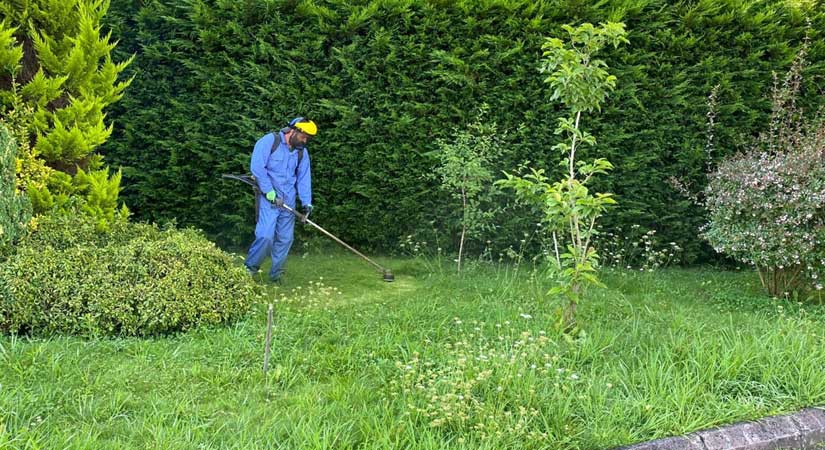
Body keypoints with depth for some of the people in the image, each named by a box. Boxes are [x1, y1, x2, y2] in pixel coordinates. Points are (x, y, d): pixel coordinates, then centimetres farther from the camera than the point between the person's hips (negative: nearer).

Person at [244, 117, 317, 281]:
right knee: (266, 236, -15)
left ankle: (276, 274, 19)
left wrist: (306, 202, -2)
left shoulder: (302, 152, 9)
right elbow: (257, 166, -15)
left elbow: (304, 178, 9)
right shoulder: (270, 141, -9)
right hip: (269, 198, -6)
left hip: (288, 201, 6)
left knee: (285, 239, 6)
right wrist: (269, 192, -16)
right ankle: (249, 269, 2)